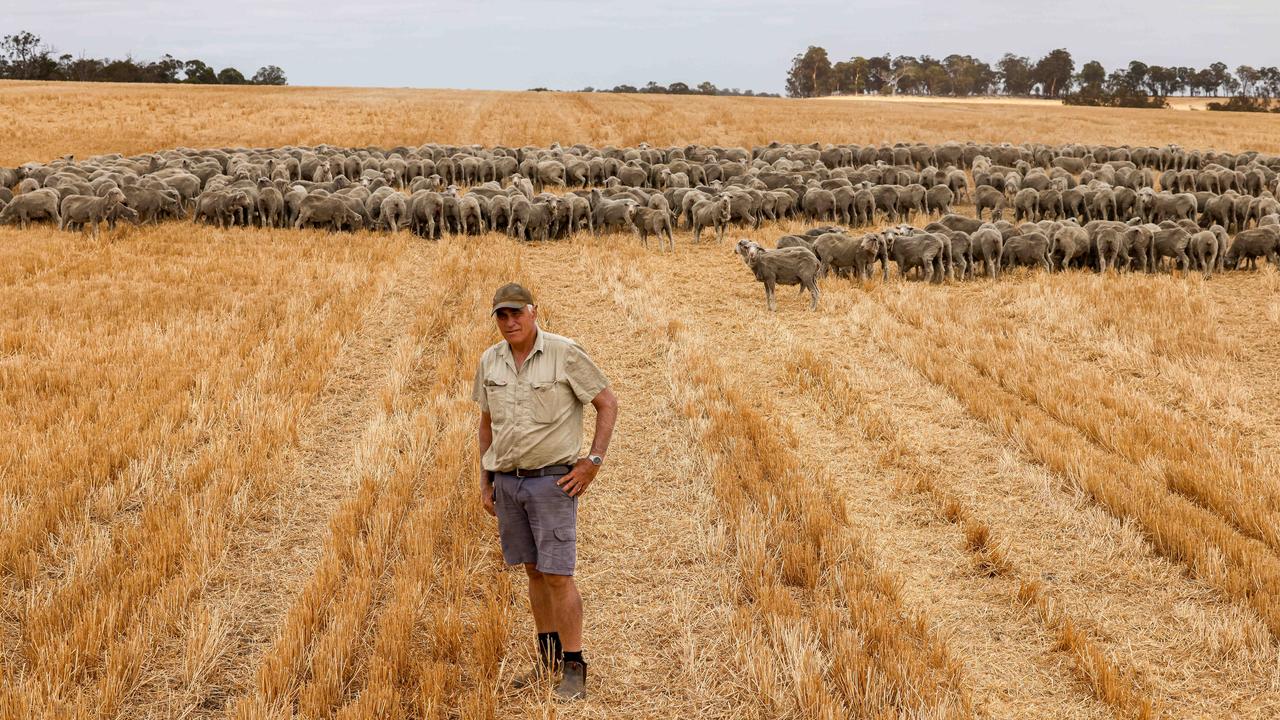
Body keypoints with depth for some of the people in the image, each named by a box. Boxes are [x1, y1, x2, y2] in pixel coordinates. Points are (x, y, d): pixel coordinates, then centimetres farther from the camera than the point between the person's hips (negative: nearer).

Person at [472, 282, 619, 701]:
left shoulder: (564, 354, -11)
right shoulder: (490, 361, 5)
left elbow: (608, 404, -7)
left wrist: (593, 462, -11)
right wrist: (485, 480, 14)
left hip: (552, 480, -5)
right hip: (507, 481, 5)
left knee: (558, 574, -7)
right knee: (533, 570, 13)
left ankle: (573, 668, 3)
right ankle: (548, 658, 26)